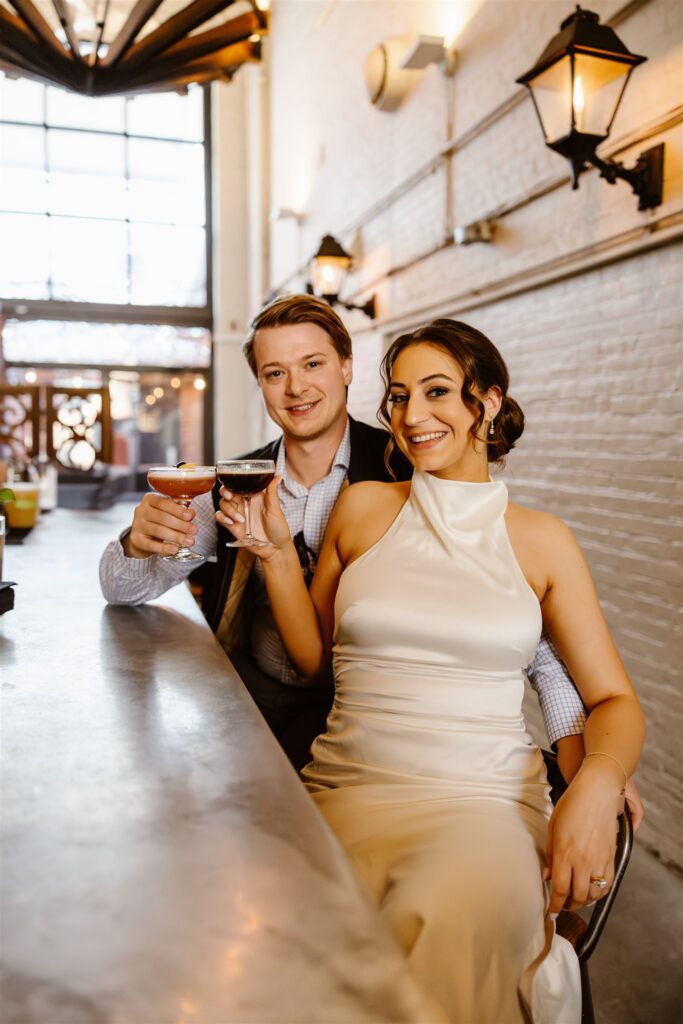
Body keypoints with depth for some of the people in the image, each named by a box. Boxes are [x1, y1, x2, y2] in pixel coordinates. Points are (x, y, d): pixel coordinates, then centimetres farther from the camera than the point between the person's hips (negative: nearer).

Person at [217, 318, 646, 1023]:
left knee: (452, 920, -34)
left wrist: (597, 783, -15)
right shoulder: (363, 507, 9)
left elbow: (615, 700, 6)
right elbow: (312, 658, 14)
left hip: (486, 799, -1)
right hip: (348, 790, 2)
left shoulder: (540, 540, 5)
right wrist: (275, 549, 2)